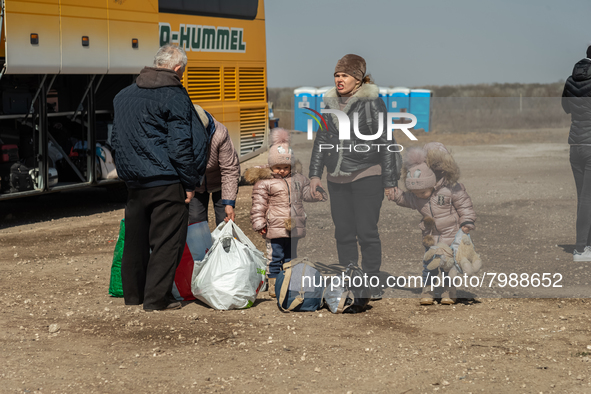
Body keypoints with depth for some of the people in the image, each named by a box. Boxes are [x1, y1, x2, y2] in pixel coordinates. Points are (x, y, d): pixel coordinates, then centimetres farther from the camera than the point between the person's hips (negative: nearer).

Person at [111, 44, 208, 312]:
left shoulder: (124, 96, 13)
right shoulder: (174, 96, -10)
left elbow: (116, 140, 20)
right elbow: (180, 144, -15)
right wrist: (189, 182, -9)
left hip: (134, 182, 7)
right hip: (166, 182, -7)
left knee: (136, 239, 16)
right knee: (167, 240, -1)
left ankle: (133, 293, 26)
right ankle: (156, 299, -1)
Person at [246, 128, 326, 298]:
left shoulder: (298, 178, 10)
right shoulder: (264, 182, -5)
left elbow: (307, 193, 21)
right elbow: (258, 205, -5)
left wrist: (319, 194, 2)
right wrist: (259, 223, -10)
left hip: (294, 225, 5)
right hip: (276, 226, -5)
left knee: (290, 256, 13)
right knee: (276, 255, -2)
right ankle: (273, 284, 7)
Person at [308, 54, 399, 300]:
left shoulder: (373, 103, -7)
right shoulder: (330, 102, 10)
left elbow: (385, 143, -5)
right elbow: (322, 139, 18)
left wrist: (389, 181, -7)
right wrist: (315, 173, 13)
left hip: (367, 176, -6)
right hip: (337, 178, 6)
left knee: (367, 232, -5)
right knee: (343, 233, 7)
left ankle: (372, 285, 5)